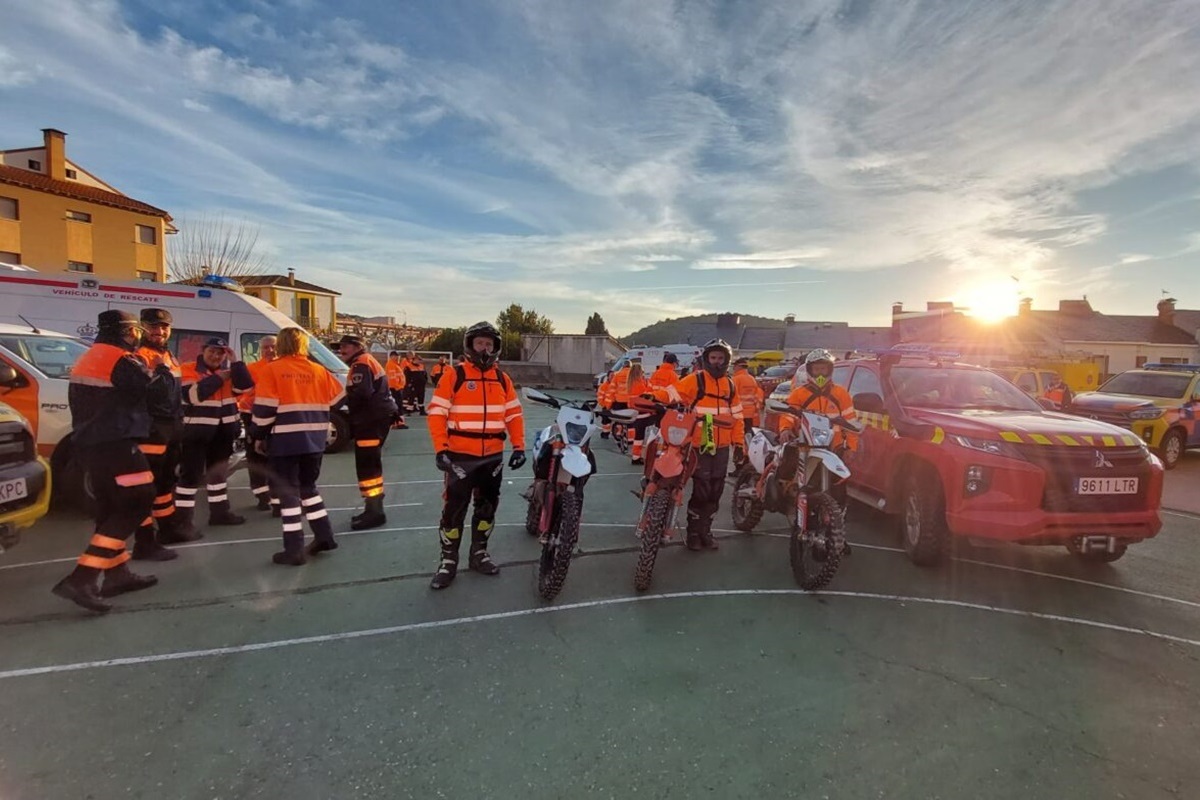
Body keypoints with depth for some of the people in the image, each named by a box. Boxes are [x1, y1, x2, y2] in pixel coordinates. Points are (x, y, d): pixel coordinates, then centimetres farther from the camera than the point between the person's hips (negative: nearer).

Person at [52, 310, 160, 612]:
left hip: (90, 444, 10)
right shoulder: (123, 361, -14)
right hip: (114, 444, -10)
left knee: (111, 508, 15)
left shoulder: (88, 359, 17)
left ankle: (118, 574, 21)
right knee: (136, 504, -8)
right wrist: (164, 371, 5)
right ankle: (80, 579, -12)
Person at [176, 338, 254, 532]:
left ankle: (219, 512, 28)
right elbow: (193, 395, -22)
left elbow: (245, 386, -6)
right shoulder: (188, 370, -7)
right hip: (196, 432, -6)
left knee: (219, 472, 16)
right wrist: (217, 378, -16)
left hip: (223, 432, 7)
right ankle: (182, 521, 0)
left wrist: (235, 362, -11)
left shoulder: (228, 371, 11)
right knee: (191, 475, -7)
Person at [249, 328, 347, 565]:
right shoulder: (318, 370, 5)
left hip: (284, 441, -4)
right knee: (308, 486, 20)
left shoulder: (271, 370, -6)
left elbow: (264, 408, -10)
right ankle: (324, 536, 22)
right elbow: (338, 399, 12)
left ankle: (294, 550, 7)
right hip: (313, 440, 4)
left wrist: (259, 436, 2)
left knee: (288, 493, 4)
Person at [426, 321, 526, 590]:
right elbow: (437, 413, -9)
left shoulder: (503, 379, 8)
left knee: (487, 506, 14)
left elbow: (514, 414, 9)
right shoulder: (454, 376, -5)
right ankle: (448, 561, 15)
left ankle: (479, 554, 31)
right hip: (460, 455, -4)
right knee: (454, 509, 0)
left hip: (493, 456, 5)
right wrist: (441, 449, -17)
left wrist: (519, 447, 0)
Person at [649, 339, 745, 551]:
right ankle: (693, 532, 10)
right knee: (701, 490, -5)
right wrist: (654, 397, -34)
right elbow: (672, 392, -14)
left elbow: (736, 415, 16)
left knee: (715, 491, 11)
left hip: (722, 447, 6)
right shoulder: (695, 380, -4)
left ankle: (705, 530, 24)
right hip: (700, 446, -6)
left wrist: (739, 442, 12)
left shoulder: (730, 385, 13)